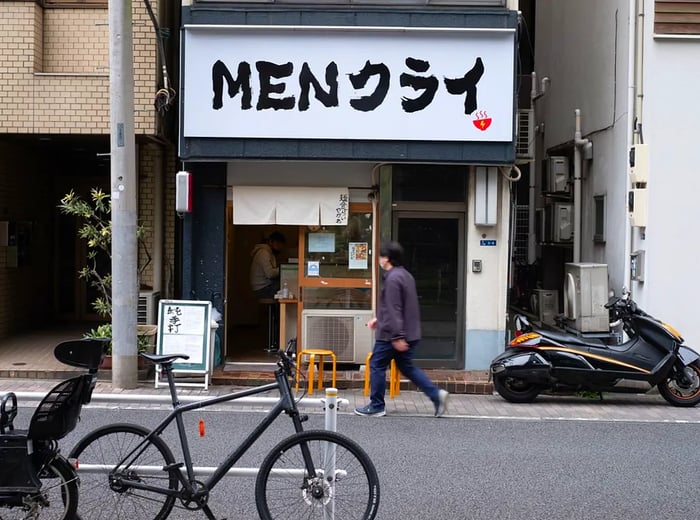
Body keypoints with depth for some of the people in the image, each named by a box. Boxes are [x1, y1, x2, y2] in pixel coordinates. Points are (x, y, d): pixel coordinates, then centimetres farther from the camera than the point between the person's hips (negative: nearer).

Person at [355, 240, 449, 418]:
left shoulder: (393, 278, -18)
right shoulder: (405, 275, 14)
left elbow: (393, 309, -23)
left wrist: (397, 336, -25)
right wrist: (378, 319, 27)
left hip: (391, 335, -10)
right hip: (409, 333, 10)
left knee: (376, 366, 3)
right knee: (407, 367, 16)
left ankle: (376, 406, 9)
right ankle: (436, 394, 6)